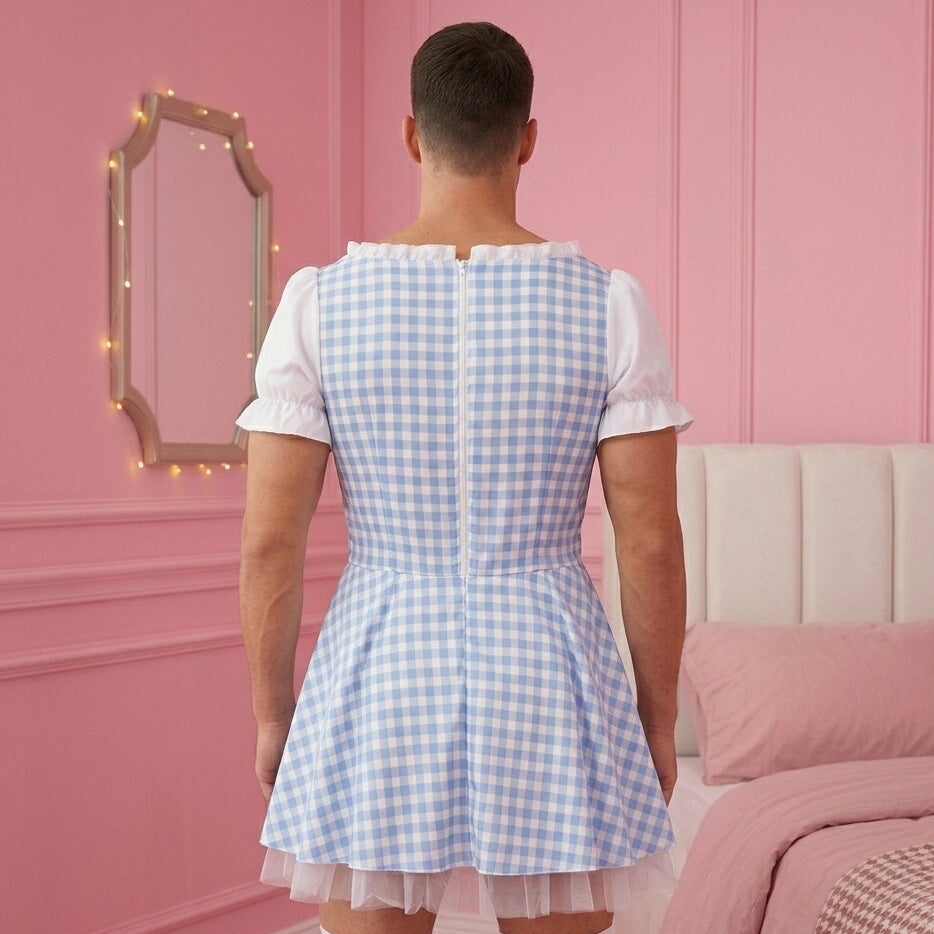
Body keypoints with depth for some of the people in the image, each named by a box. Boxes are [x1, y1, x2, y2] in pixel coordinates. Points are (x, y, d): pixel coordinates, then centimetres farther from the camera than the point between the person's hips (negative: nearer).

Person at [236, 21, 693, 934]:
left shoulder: (320, 299, -6)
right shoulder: (608, 302, -7)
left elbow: (269, 541, -5)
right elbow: (650, 543, -6)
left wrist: (271, 716, 7)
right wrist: (658, 720, 7)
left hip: (376, 682, 1)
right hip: (547, 679, 0)